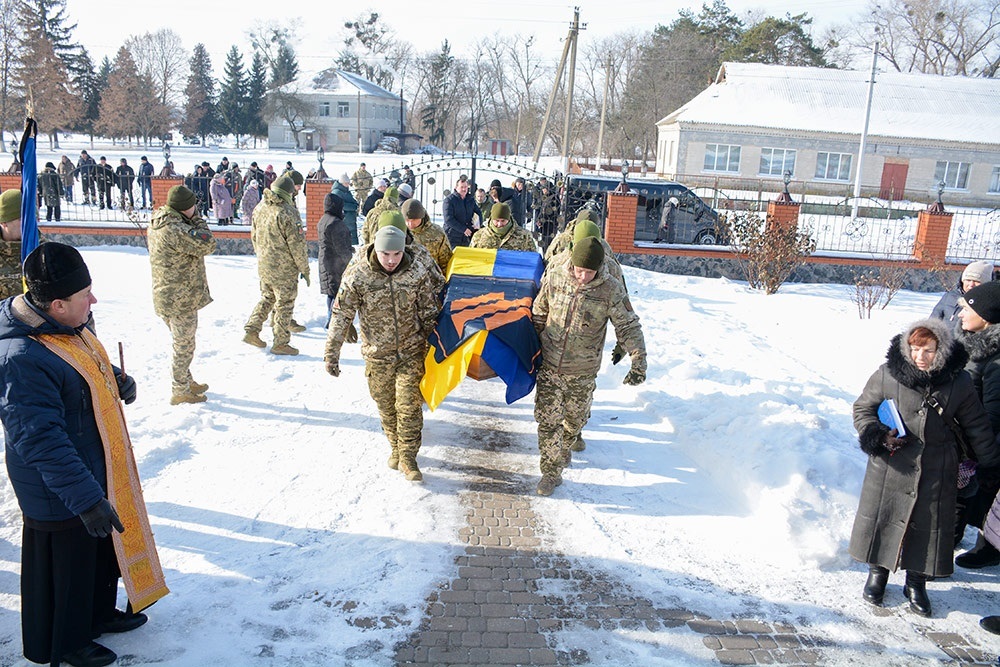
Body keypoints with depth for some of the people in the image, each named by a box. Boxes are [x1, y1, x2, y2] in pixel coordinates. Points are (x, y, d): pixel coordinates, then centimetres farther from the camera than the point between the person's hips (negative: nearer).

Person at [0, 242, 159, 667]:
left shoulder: (66, 325, -3)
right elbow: (42, 443, -32)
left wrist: (116, 379, -3)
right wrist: (85, 498, -32)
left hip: (97, 473, 9)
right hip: (59, 496, -9)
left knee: (103, 551, 27)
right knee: (65, 566, 14)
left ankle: (98, 614, 51)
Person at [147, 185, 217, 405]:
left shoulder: (157, 223, 5)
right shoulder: (174, 231, -28)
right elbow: (207, 245, -26)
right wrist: (198, 219, -15)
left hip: (165, 296, 10)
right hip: (181, 299, -10)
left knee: (182, 344, 24)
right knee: (184, 347, 6)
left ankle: (187, 382, 39)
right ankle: (180, 392, 20)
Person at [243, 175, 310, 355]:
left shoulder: (259, 208, 4)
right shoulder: (289, 213, -20)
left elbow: (254, 236, 14)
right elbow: (297, 244, -17)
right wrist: (304, 269, -8)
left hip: (263, 266, 7)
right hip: (284, 268, -7)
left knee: (266, 298, 23)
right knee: (284, 304, 5)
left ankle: (251, 331, 23)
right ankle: (280, 343, 13)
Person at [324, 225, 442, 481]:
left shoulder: (416, 273, -10)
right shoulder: (357, 276, -13)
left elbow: (429, 313, 1)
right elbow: (341, 316, -9)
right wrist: (331, 353, -10)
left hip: (411, 352, 0)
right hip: (377, 355, 1)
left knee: (409, 405, -4)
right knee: (386, 407, 13)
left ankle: (407, 458, 10)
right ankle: (395, 448, 35)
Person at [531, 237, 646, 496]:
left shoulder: (611, 290, -15)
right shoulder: (554, 278, -9)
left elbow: (629, 327, -8)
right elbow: (538, 315, 6)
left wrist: (639, 363, -12)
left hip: (583, 373, 0)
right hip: (549, 367, 0)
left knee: (575, 419, 18)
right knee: (547, 419, 0)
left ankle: (565, 448, 49)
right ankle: (551, 472, 15)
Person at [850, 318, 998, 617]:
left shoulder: (959, 382, -5)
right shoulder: (888, 374, -10)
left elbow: (976, 427, 8)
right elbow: (863, 408, 2)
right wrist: (878, 436, -14)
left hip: (936, 469, 1)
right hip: (891, 465, -1)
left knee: (930, 523, 9)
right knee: (881, 515, 7)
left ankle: (916, 582, 28)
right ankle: (877, 572, 29)